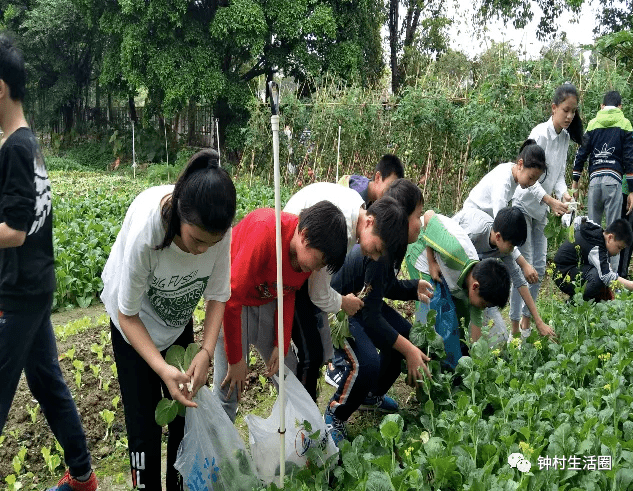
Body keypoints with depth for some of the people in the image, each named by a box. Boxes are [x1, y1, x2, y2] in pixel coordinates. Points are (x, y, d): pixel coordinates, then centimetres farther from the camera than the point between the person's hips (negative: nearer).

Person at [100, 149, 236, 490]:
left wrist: (206, 351, -27)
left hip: (179, 318, 3)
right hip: (136, 323, -3)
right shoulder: (144, 231, -39)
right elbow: (128, 315, -25)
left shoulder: (218, 227, -28)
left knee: (185, 405, 7)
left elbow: (217, 294, -13)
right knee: (144, 423, -4)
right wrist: (163, 369, -36)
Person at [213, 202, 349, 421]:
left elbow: (288, 295, 3)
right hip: (228, 299, -6)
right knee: (229, 388, -9)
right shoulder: (265, 230, -34)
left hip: (265, 302, 6)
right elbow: (232, 297, -30)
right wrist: (235, 360, -21)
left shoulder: (308, 253, -12)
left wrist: (281, 345, -4)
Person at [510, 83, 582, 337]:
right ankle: (514, 328, 0)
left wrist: (563, 193, -13)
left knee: (539, 267, 10)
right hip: (523, 204, -8)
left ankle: (526, 323, 22)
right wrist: (551, 201, -33)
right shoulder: (540, 134, -19)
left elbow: (559, 174, 6)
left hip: (540, 209, 8)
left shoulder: (565, 137, 3)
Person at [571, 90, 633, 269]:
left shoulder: (592, 124, 13)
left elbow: (581, 154, 9)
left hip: (594, 179, 2)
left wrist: (575, 183, 13)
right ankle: (614, 272, -4)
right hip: (614, 179, -2)